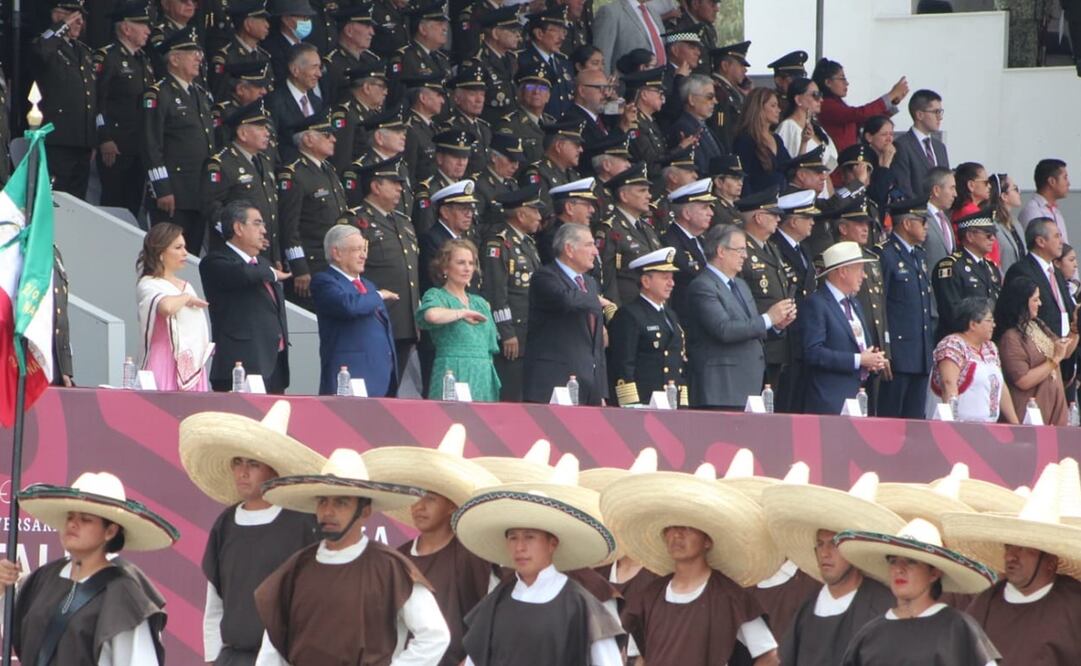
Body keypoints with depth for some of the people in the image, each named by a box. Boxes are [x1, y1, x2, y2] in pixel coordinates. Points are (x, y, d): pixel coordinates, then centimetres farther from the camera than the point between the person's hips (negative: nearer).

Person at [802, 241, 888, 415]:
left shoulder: (854, 304, 21)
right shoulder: (816, 304, -7)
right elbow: (813, 353, -16)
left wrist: (874, 359, 4)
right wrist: (858, 360, -16)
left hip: (859, 398, 8)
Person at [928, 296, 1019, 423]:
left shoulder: (990, 348, 18)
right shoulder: (953, 346, -6)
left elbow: (1001, 387, 21)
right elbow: (949, 384, -17)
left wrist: (1016, 425, 16)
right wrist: (952, 421, -28)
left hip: (987, 428, 7)